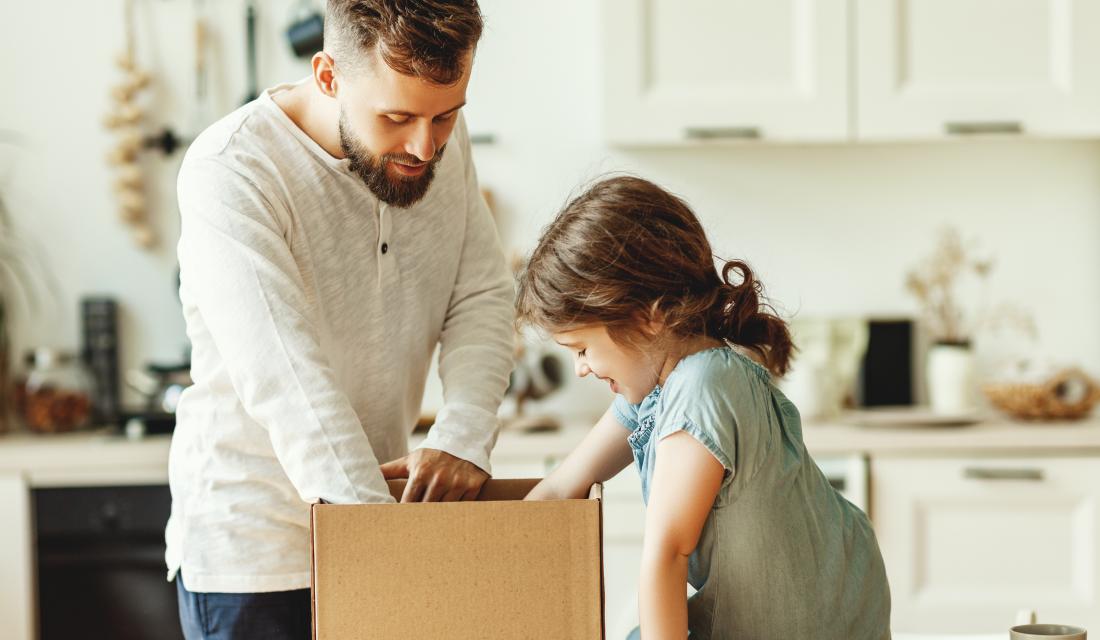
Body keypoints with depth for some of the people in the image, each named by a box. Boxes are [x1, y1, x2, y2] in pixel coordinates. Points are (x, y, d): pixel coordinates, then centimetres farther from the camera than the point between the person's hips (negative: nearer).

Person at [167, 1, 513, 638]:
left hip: (380, 494, 6)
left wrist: (464, 437, -17)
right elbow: (288, 383, -30)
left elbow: (484, 297, 1)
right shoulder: (230, 172, -22)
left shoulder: (443, 137, -2)